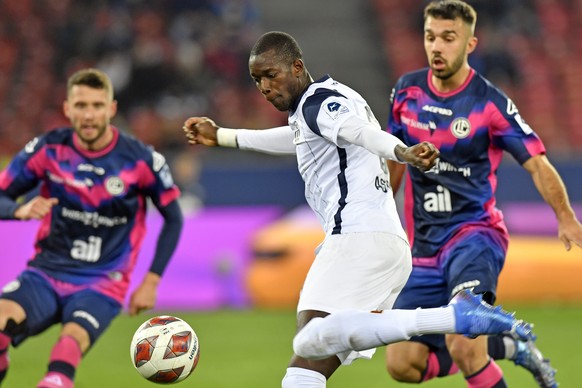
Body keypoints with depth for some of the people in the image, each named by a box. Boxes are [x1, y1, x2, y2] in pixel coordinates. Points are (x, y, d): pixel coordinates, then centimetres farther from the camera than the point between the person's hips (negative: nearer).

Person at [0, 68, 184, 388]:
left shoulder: (141, 160, -6)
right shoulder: (48, 149, -2)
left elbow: (173, 219, 7)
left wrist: (151, 281, 0)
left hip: (100, 286, -2)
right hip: (45, 274, 2)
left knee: (71, 341, -34)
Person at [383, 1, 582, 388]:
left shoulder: (491, 104, -9)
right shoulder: (407, 91, 5)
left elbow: (537, 163, -9)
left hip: (474, 233, -6)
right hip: (424, 247, 6)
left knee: (461, 344, -30)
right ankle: (507, 346, 19)